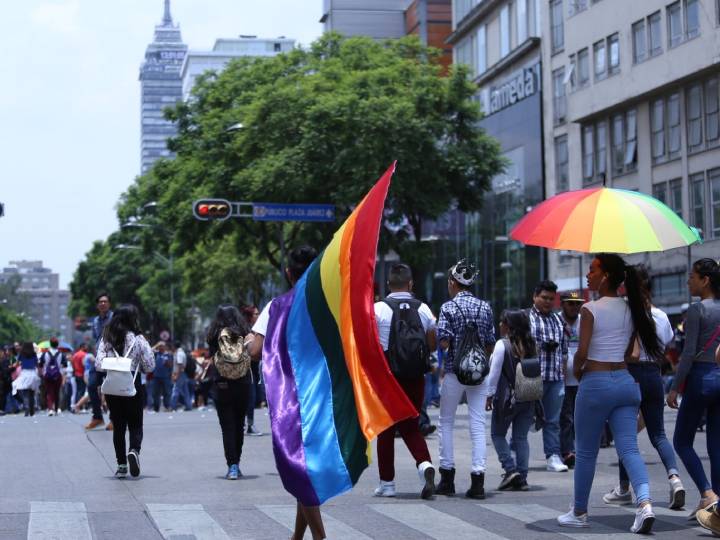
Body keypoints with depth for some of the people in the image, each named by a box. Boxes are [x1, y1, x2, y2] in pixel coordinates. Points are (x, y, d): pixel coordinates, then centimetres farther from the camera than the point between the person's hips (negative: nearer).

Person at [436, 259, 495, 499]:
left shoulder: (449, 307, -7)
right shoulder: (485, 307, 5)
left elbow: (444, 343, -14)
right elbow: (491, 345, 7)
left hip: (454, 371, -3)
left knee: (446, 422, 11)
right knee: (478, 425, 2)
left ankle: (447, 477, 11)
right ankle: (478, 479, -4)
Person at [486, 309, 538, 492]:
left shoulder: (502, 345, -11)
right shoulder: (531, 345, 6)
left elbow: (495, 372, -13)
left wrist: (490, 395, -5)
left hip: (507, 397, -5)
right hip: (528, 399, 5)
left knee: (498, 434, 9)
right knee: (521, 437, 9)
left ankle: (510, 469, -5)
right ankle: (521, 478, 6)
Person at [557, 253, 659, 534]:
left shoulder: (591, 309, -11)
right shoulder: (631, 309, 8)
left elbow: (582, 352, -15)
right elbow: (628, 350, 14)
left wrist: (577, 371, 4)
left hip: (596, 384, -5)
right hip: (625, 382, 5)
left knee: (585, 452, 9)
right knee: (628, 448, -1)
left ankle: (579, 512, 21)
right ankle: (645, 503, -22)